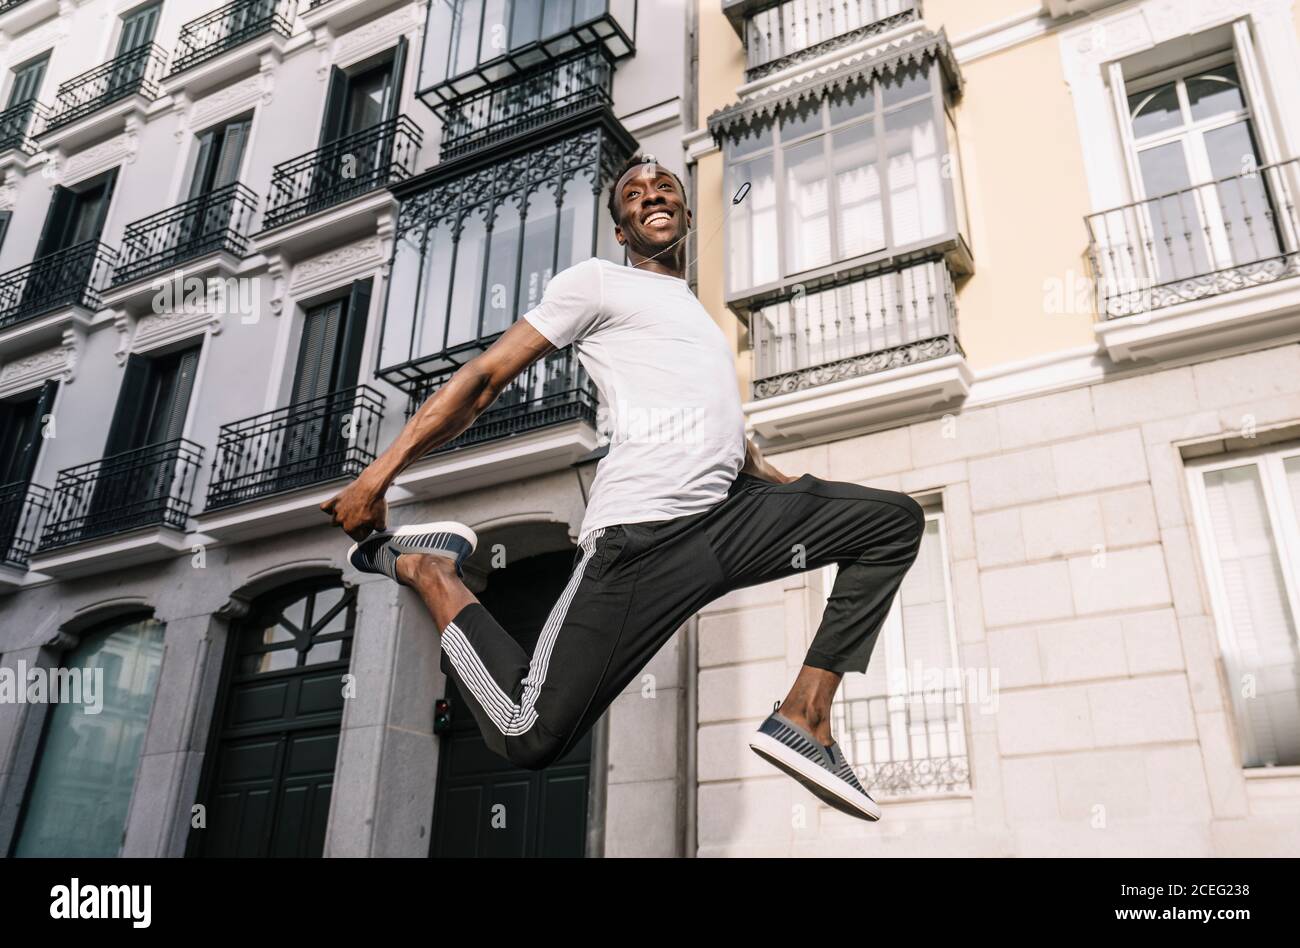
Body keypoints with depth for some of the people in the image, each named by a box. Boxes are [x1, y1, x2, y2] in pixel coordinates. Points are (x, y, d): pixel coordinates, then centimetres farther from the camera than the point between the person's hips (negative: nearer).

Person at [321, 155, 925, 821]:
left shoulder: (697, 315, 32)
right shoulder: (599, 282, 10)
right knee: (531, 735, -15)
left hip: (728, 517, 7)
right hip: (644, 533, -7)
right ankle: (427, 568, 11)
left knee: (895, 520, 2)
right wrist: (378, 474, -4)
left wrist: (803, 496, 25)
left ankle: (804, 717, -4)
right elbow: (484, 378, 3)